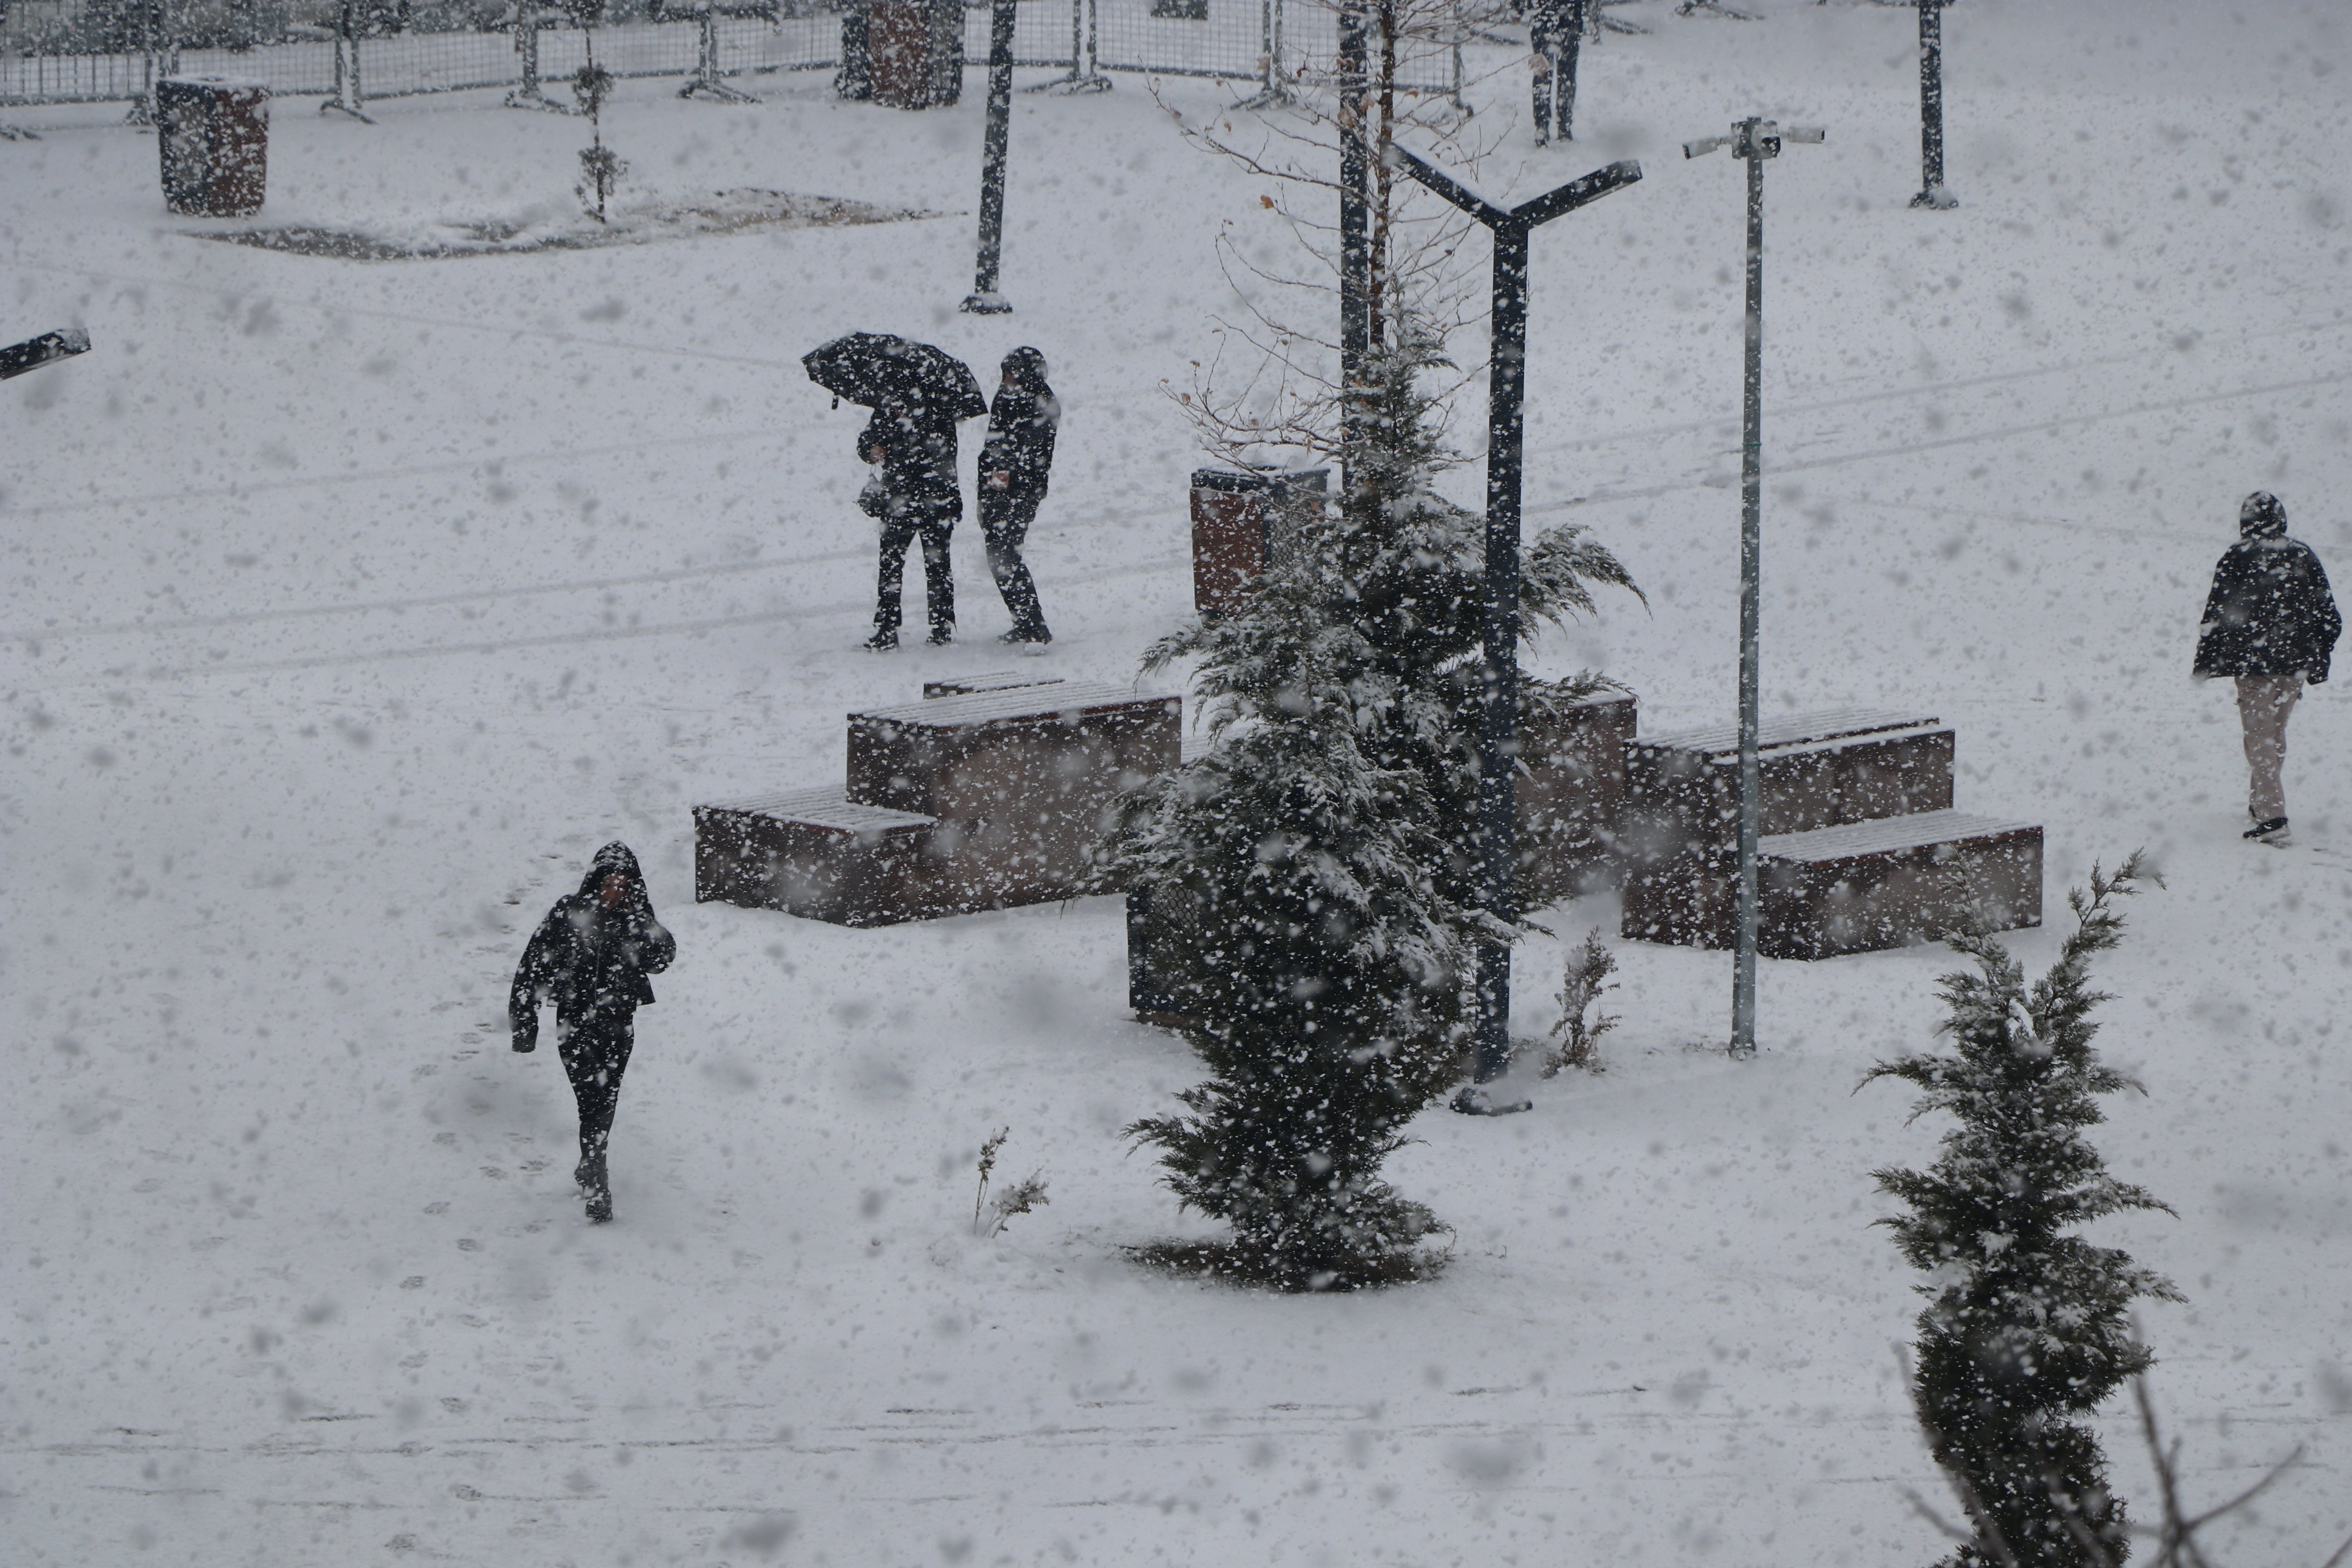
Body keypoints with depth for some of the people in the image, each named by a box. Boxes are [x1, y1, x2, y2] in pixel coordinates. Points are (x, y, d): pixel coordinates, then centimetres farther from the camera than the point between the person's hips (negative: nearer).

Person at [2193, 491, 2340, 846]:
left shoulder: (2239, 558, -8)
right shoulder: (2304, 557, 6)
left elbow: (2219, 614, -8)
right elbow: (2328, 617, 10)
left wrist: (2206, 662, 0)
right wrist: (2318, 664, 18)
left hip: (2254, 662, -4)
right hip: (2295, 664, 4)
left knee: (2260, 737, -3)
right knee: (2276, 732, 20)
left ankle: (2272, 818, -13)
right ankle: (2261, 804, 31)